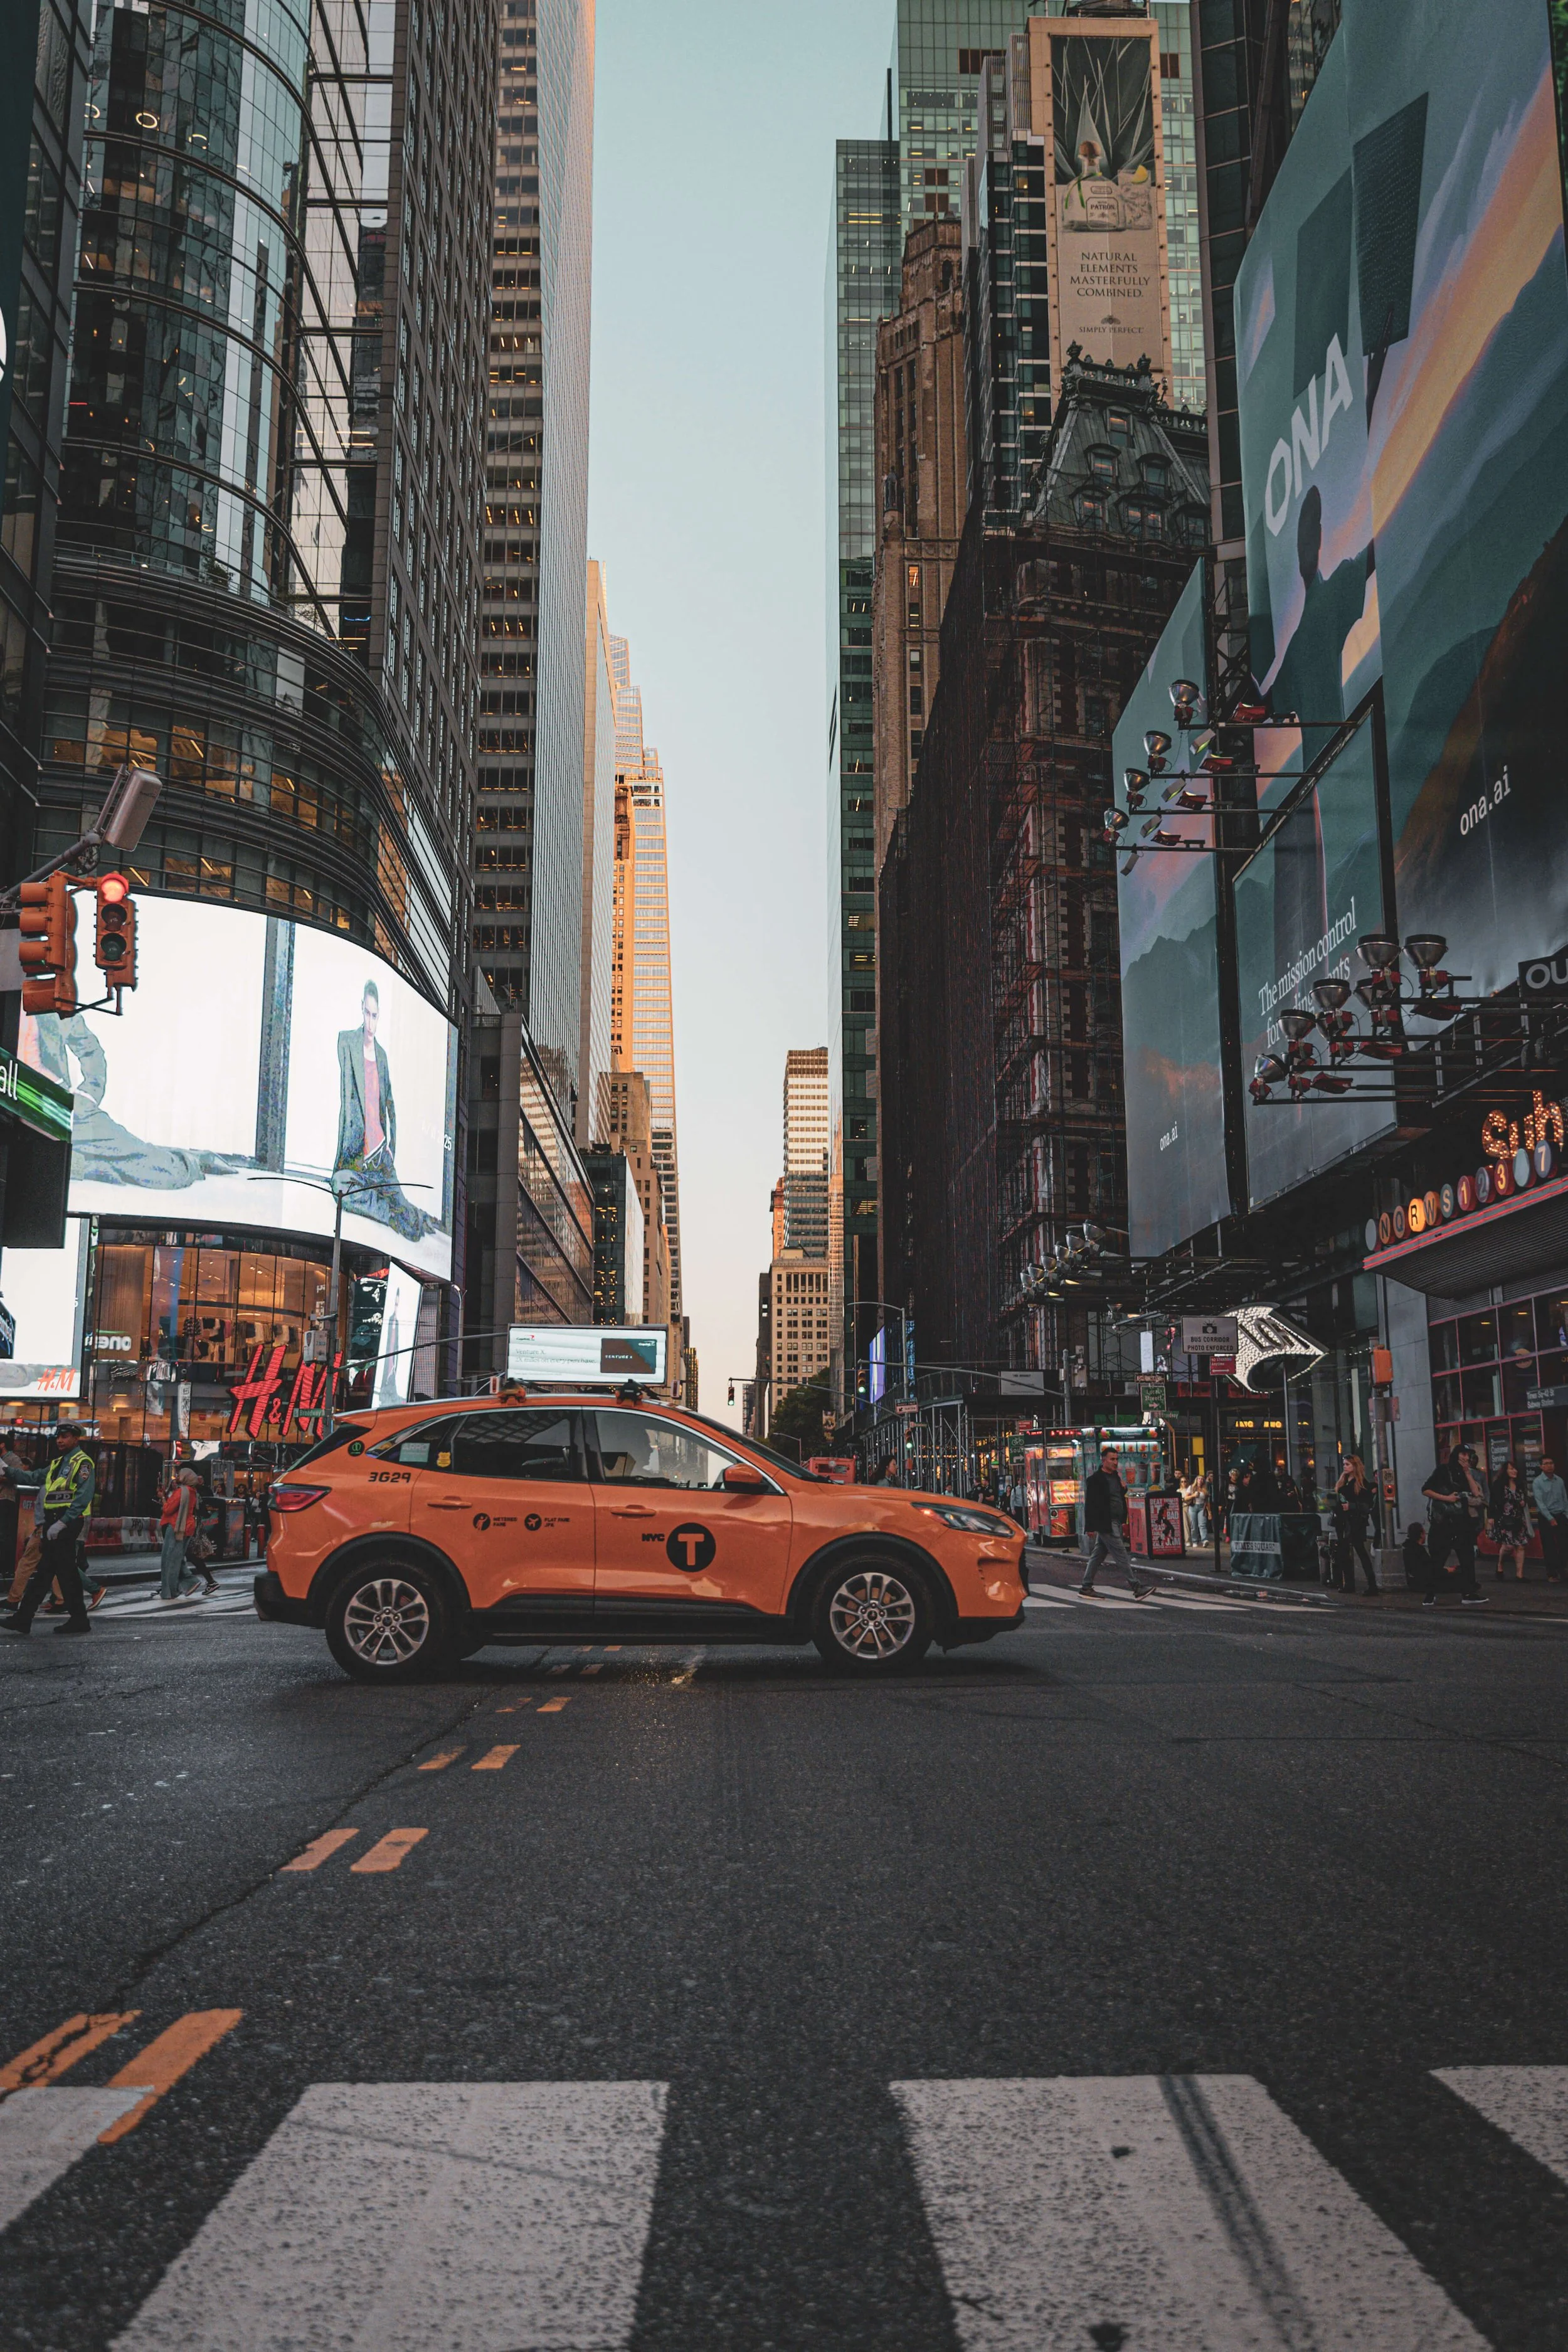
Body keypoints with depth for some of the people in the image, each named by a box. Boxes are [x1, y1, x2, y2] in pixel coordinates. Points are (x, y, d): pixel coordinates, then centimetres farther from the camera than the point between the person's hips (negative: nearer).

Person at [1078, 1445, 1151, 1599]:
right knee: (1121, 1555, -9)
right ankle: (1137, 1588, -11)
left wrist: (1124, 1520, 13)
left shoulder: (1116, 1477, 15)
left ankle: (1086, 1587, 18)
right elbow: (1089, 1504, -12)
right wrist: (1090, 1527, -15)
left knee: (1098, 1555, 12)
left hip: (1116, 1523, 8)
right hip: (1105, 1523, -8)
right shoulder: (1095, 1480, -10)